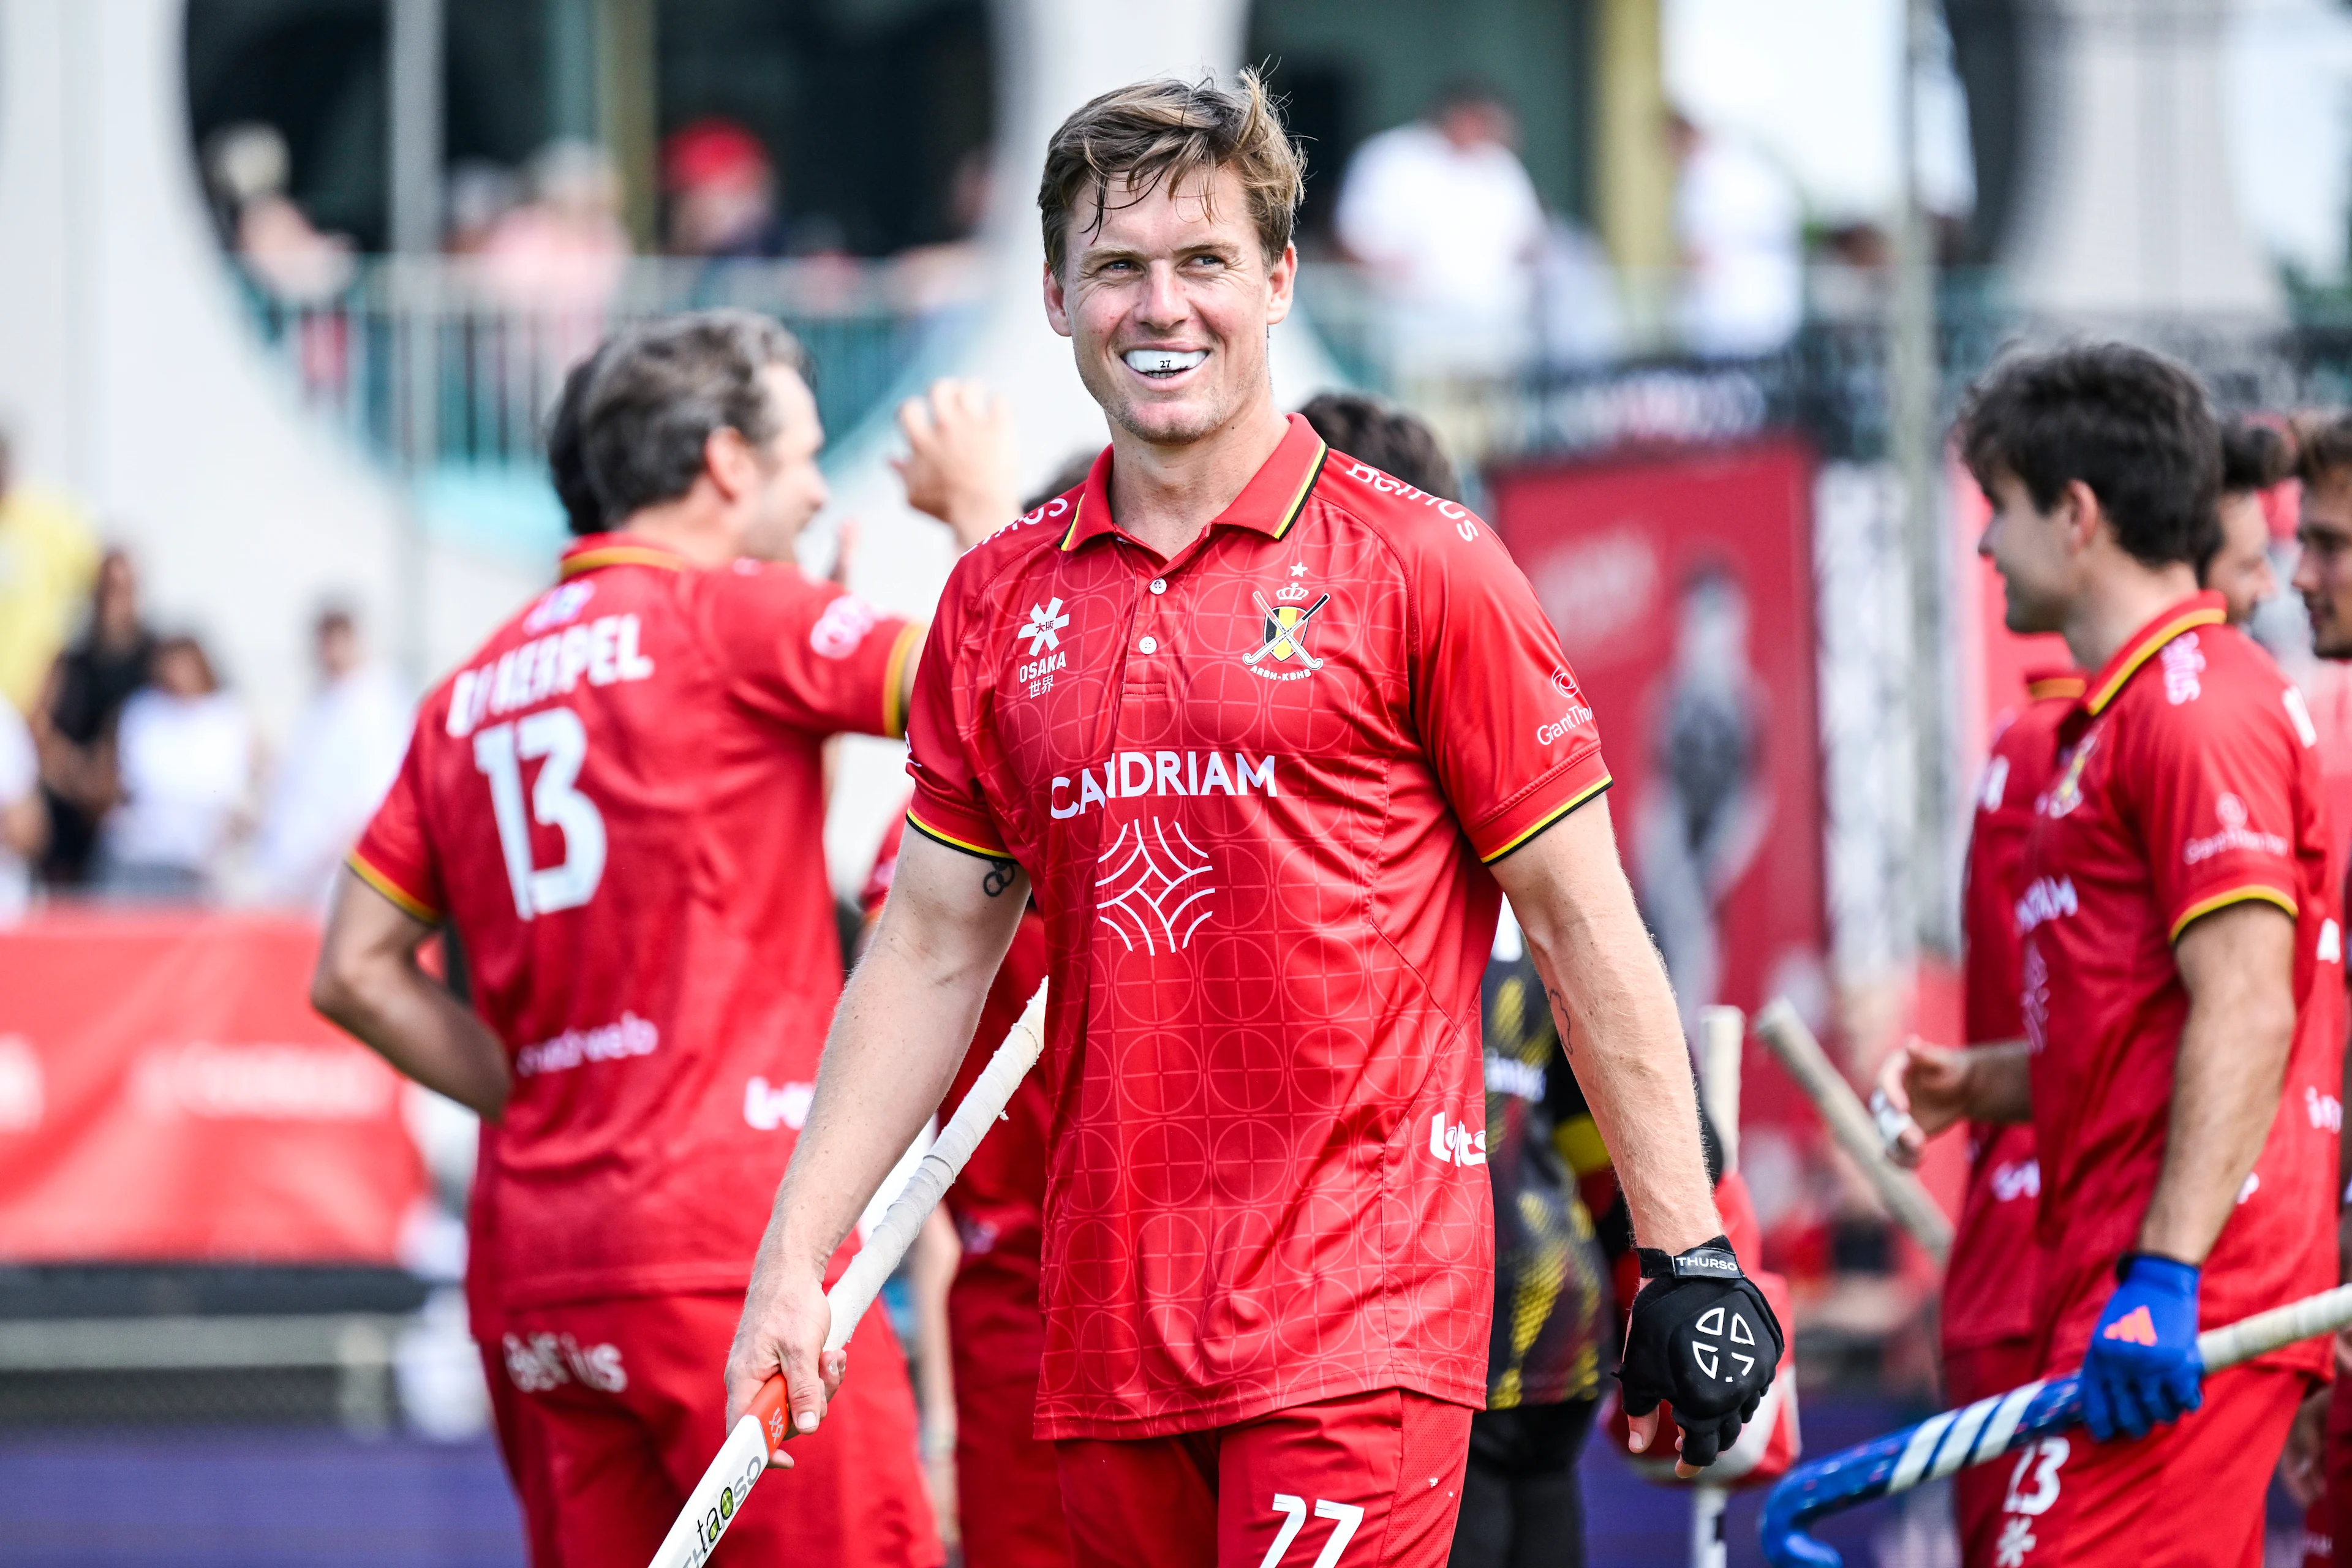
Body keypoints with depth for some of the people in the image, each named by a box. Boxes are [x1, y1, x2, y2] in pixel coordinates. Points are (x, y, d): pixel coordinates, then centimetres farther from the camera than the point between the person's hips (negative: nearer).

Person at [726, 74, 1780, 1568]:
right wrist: (795, 1260, 9)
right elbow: (932, 952, 16)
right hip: (1108, 1318, 5)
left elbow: (1585, 933, -1)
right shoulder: (998, 602, 11)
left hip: (1366, 1305, -5)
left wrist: (1693, 1261, -3)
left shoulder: (1417, 568, -2)